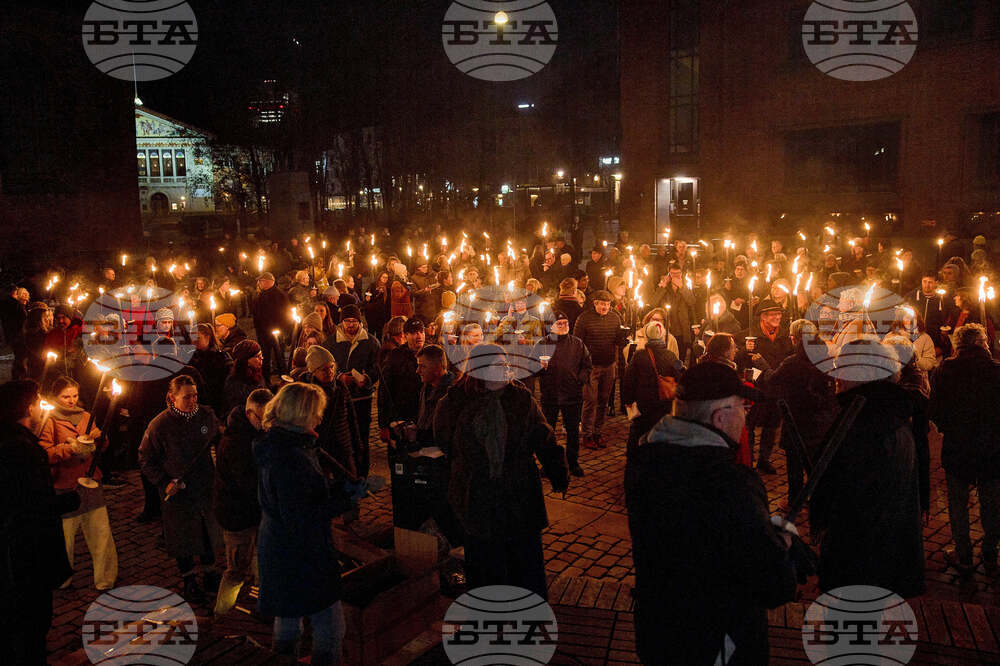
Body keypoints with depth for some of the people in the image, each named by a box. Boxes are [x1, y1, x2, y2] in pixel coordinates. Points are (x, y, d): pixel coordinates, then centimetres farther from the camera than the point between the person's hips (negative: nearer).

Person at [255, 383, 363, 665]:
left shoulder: (276, 447, 5)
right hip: (301, 558, -10)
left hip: (280, 553, 10)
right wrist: (346, 499, -22)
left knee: (288, 616, 28)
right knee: (330, 626, 2)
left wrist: (341, 487, 5)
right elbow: (299, 517, -27)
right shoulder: (289, 458, -27)